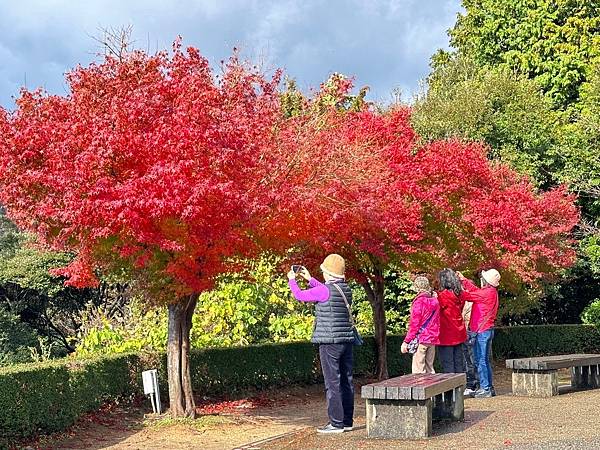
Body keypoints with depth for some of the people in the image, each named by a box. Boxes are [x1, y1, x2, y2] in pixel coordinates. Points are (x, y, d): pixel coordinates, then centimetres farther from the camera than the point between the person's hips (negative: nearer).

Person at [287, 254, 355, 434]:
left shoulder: (324, 290, -14)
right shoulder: (346, 289, 9)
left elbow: (300, 295, -1)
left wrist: (292, 280, 17)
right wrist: (310, 279, 35)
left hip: (330, 342, -8)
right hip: (346, 340, 8)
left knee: (333, 382, -5)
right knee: (346, 381, 10)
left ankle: (337, 423, -4)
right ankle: (347, 421, 16)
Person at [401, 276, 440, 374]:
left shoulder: (419, 302, -11)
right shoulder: (435, 301, 9)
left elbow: (414, 324, -13)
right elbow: (437, 322, 14)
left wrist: (406, 341, -9)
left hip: (421, 340, -7)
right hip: (433, 340, 7)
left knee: (418, 371, -5)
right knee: (430, 370, 13)